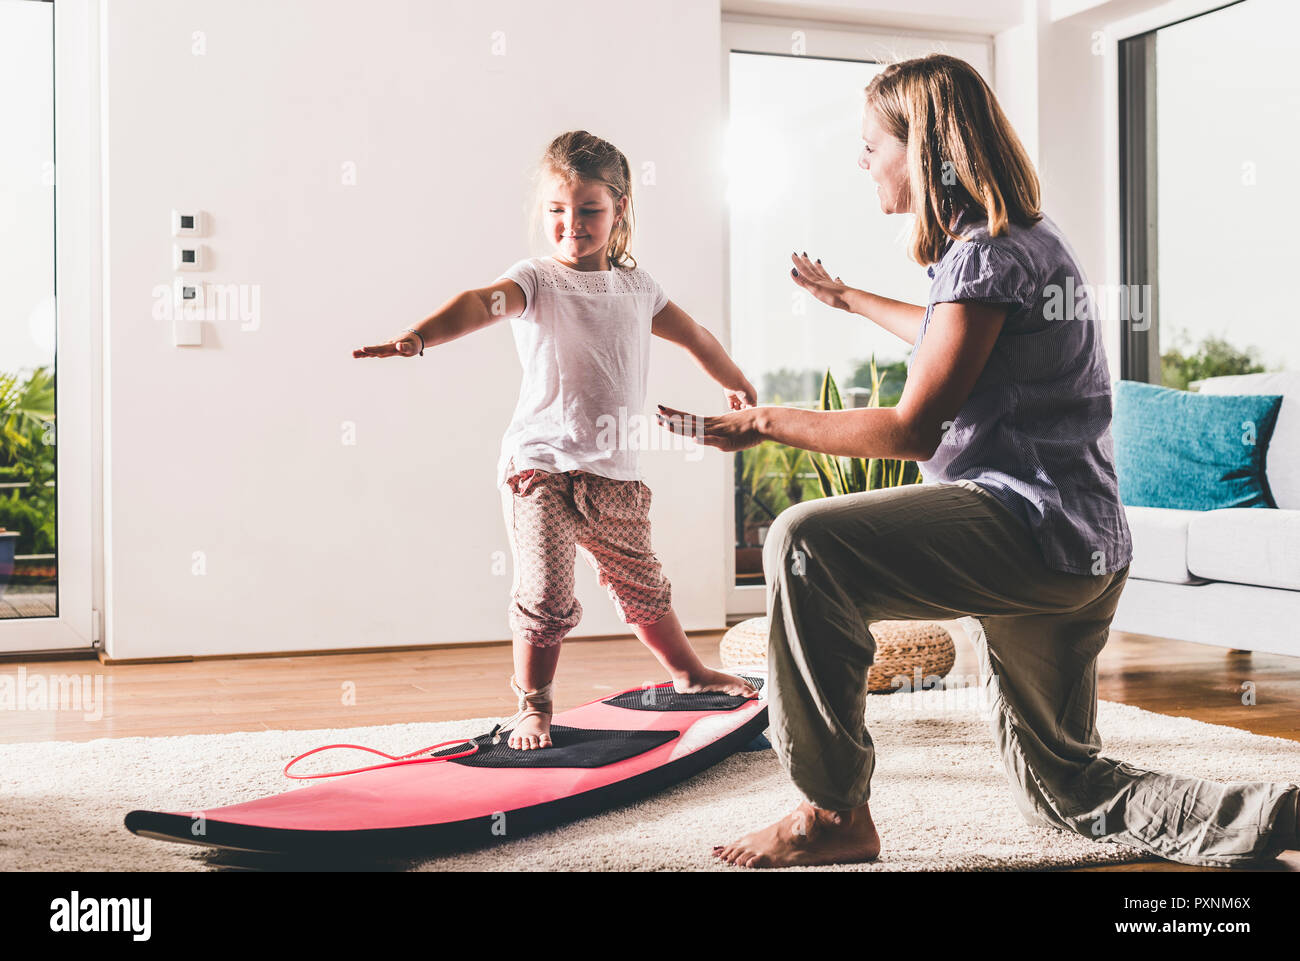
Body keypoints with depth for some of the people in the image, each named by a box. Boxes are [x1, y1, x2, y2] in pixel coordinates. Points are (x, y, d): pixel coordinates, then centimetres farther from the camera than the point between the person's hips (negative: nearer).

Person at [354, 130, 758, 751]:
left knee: (641, 586, 19)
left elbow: (695, 336, 27)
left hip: (614, 471, 4)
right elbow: (482, 303, -25)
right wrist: (417, 336, -43)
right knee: (545, 594, -11)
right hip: (540, 464, -4)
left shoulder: (636, 285, 11)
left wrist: (738, 386, 40)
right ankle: (533, 707, 10)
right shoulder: (536, 279, -4)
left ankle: (688, 674, 41)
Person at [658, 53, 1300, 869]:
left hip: (1029, 527, -10)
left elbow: (913, 429, -17)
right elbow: (951, 339, 37)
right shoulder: (1028, 236, 17)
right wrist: (846, 298, 48)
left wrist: (767, 423, -10)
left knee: (805, 545, -23)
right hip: (1079, 554, 10)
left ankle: (836, 817, -17)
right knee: (1065, 789, 21)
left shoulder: (988, 253, -14)